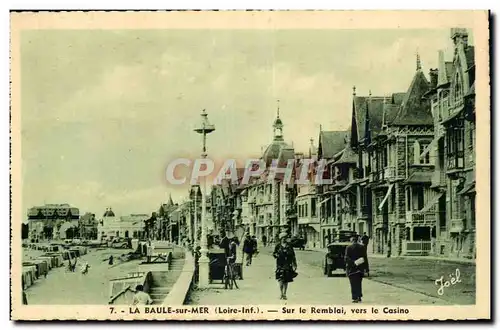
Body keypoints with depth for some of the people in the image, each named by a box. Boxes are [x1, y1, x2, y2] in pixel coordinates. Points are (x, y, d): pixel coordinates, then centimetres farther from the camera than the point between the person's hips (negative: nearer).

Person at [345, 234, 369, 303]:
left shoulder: (348, 248, -8)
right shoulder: (362, 247, 1)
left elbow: (346, 258, -14)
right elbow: (365, 258, 3)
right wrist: (366, 268, 8)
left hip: (352, 269, -3)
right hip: (360, 269, 3)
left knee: (353, 284, 2)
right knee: (359, 283, 16)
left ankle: (355, 298, -2)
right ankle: (359, 297, 18)